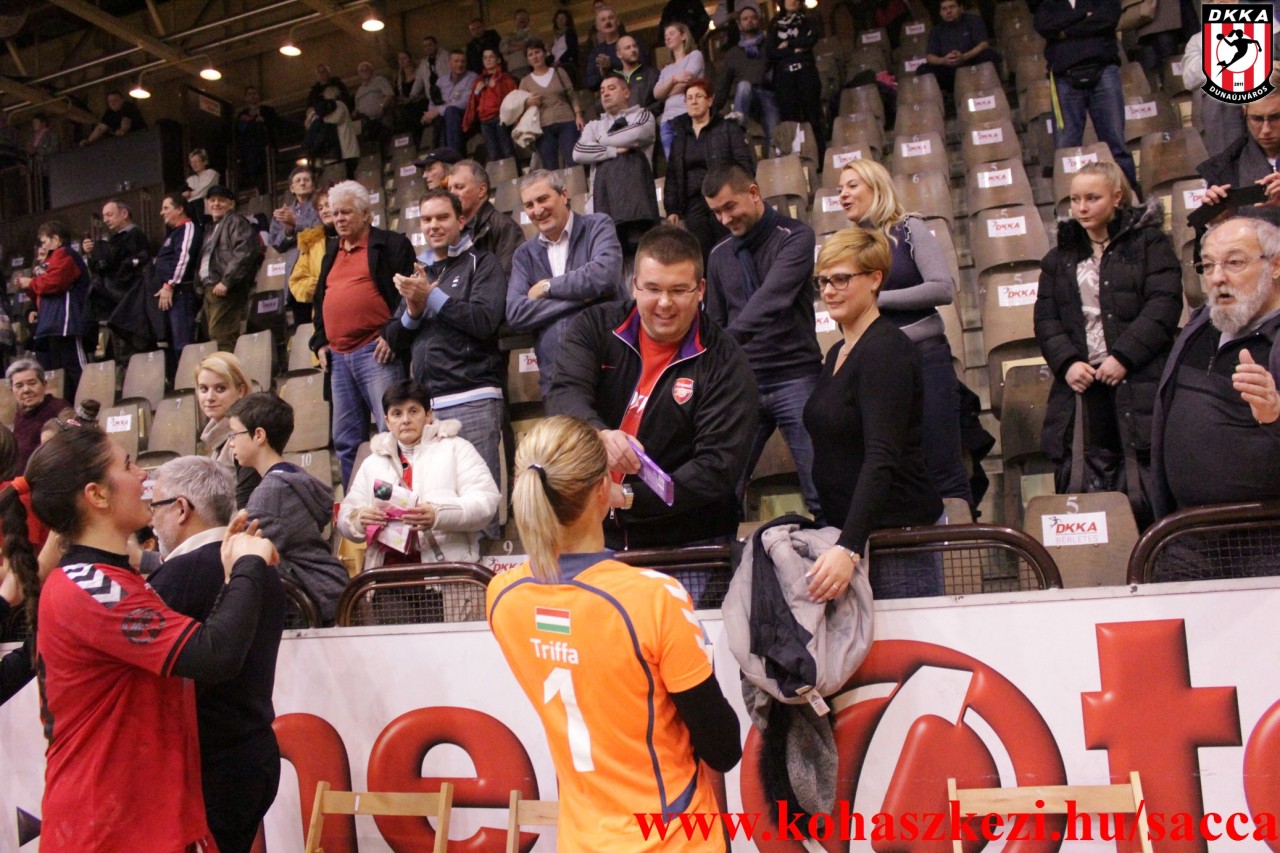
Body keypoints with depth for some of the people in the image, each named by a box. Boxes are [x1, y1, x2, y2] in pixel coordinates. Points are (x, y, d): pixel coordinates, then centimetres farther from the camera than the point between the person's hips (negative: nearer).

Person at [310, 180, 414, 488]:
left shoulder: (391, 245, 2)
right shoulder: (332, 253, 24)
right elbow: (320, 301, 29)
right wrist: (320, 343, 18)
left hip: (375, 352, -7)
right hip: (338, 357, 7)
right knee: (346, 441, 9)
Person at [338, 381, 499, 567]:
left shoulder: (455, 448, 12)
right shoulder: (372, 463, 23)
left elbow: (486, 500, 0)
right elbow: (345, 516, 20)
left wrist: (439, 515, -16)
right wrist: (359, 519, -4)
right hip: (388, 566, 3)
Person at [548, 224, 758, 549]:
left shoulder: (725, 363, -5)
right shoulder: (594, 327, 3)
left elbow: (719, 467, -13)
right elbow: (566, 394, -13)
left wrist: (627, 497, -24)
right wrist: (598, 433, -36)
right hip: (593, 533, 2)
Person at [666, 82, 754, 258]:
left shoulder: (729, 129, 7)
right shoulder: (679, 138, 19)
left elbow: (746, 164, -2)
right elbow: (672, 177, 16)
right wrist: (671, 210, 7)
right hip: (693, 205, 4)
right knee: (701, 256, -1)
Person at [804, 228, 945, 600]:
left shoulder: (886, 350, -14)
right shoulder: (838, 352, 13)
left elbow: (882, 458, -25)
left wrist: (848, 548, -35)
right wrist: (839, 539, 13)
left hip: (898, 530, -8)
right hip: (846, 529, 8)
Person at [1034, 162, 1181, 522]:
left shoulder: (1149, 242, 6)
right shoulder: (1060, 258, 18)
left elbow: (1163, 305, -6)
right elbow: (1045, 318, 10)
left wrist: (1123, 357, -15)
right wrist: (1067, 362, -7)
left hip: (1140, 384, -3)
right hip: (1081, 385, 3)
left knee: (1147, 496, -4)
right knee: (1081, 486, -3)